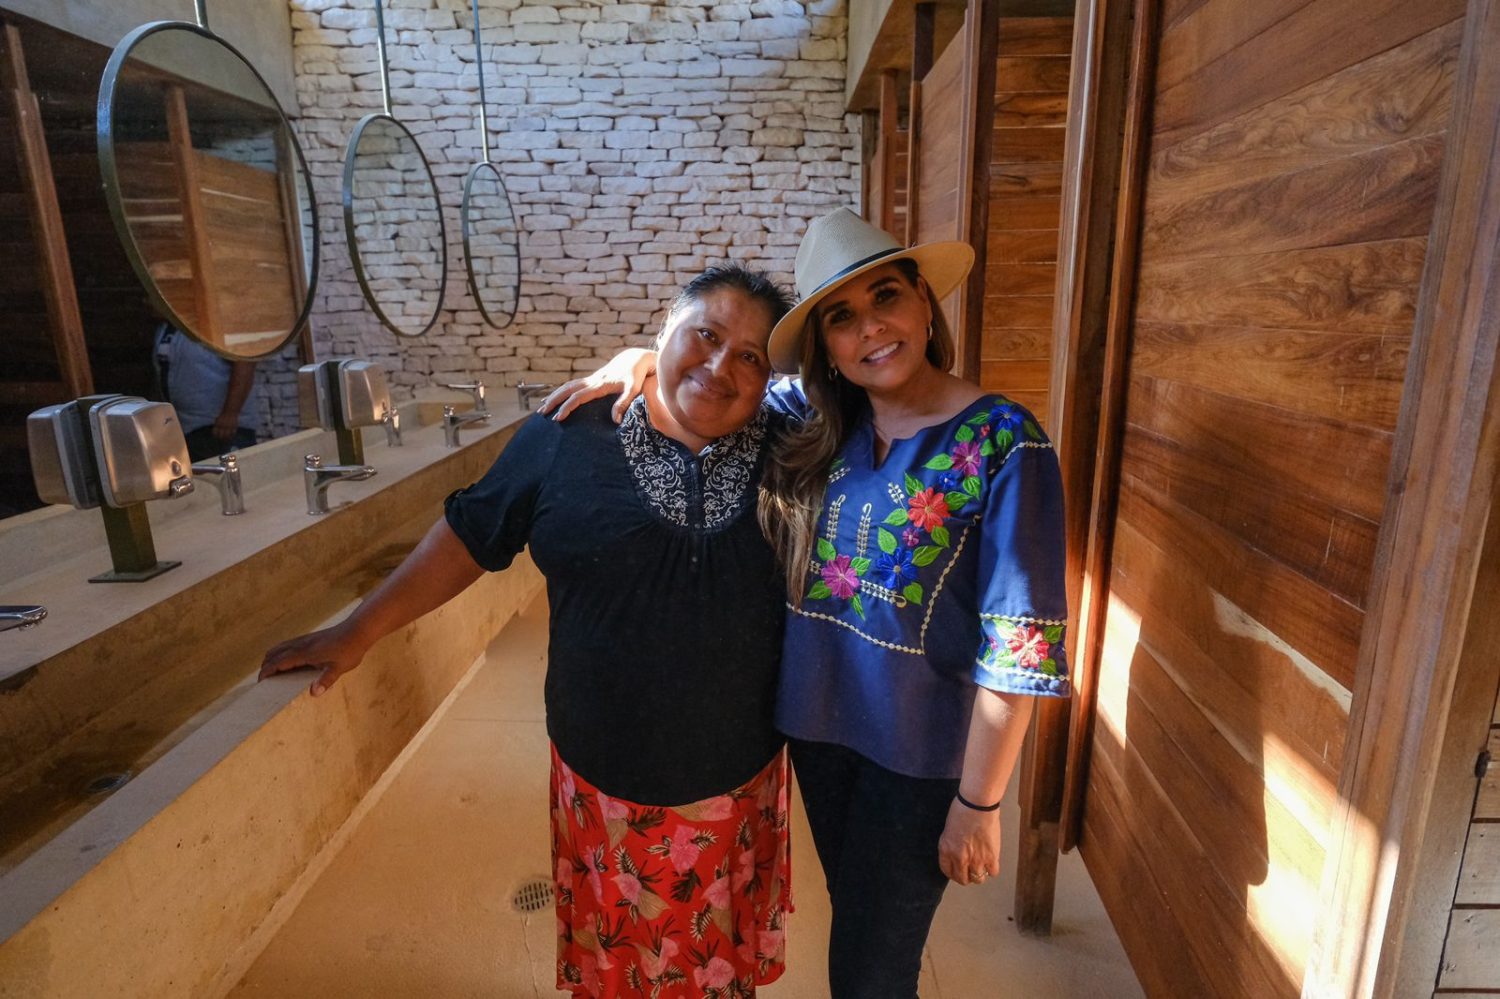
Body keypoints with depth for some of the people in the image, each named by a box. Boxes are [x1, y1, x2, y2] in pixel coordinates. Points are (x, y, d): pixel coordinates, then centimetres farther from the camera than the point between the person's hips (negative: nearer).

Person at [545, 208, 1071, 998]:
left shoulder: (1002, 444, -19)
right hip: (818, 724, 5)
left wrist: (978, 802, -14)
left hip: (921, 753, -4)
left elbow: (1016, 645, -17)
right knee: (855, 919, 27)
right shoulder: (817, 420, -4)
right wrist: (646, 359, -6)